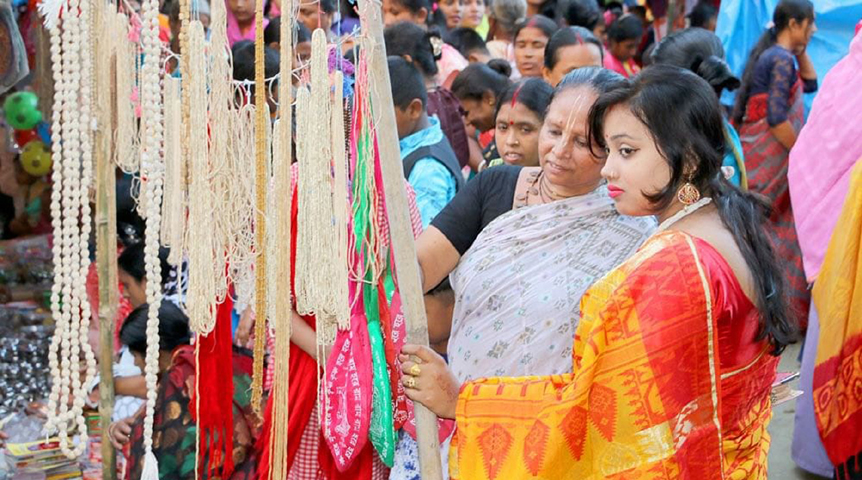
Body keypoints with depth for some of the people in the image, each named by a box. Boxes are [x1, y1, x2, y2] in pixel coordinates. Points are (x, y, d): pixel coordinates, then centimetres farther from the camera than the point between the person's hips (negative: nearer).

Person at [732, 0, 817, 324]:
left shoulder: (770, 54, 13)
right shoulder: (782, 59, -16)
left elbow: (810, 84, 25)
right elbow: (776, 118, -22)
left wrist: (801, 51, 15)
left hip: (758, 153, 10)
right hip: (769, 158, -10)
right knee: (773, 230, -3)